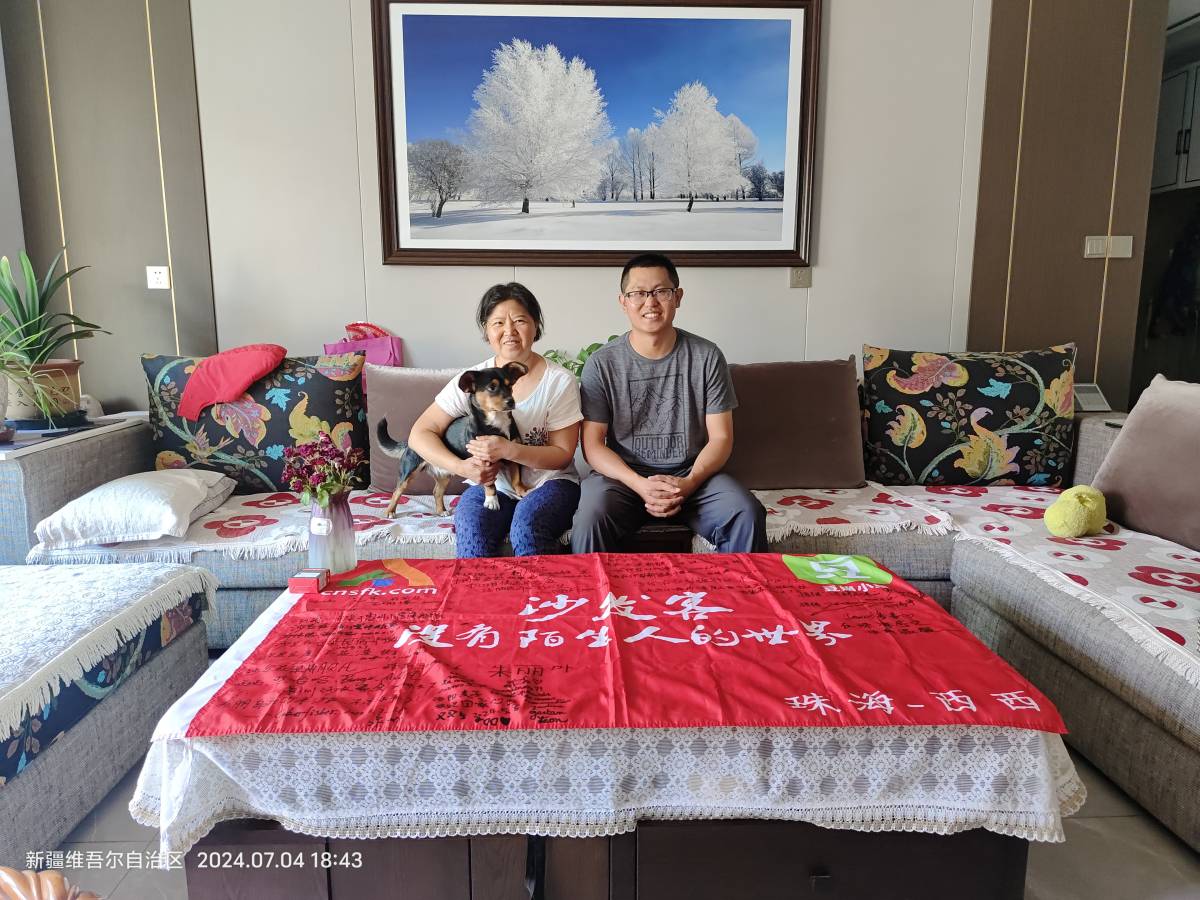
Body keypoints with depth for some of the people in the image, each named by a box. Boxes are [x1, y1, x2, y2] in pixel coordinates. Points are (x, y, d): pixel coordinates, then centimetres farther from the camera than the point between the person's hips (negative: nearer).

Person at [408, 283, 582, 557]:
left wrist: (508, 450, -22)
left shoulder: (560, 382, -6)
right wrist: (461, 467, -17)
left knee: (526, 526, -33)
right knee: (472, 529, -30)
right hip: (490, 485, 1)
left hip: (549, 484, -1)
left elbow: (563, 455, -6)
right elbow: (420, 434, 0)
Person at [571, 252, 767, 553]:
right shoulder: (602, 363, -1)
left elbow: (720, 437, 1)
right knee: (590, 517, -32)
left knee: (747, 515, -26)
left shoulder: (707, 357, 1)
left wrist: (689, 483, -16)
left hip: (693, 475, 1)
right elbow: (593, 444, -3)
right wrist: (639, 484, -19)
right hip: (624, 476, -1)